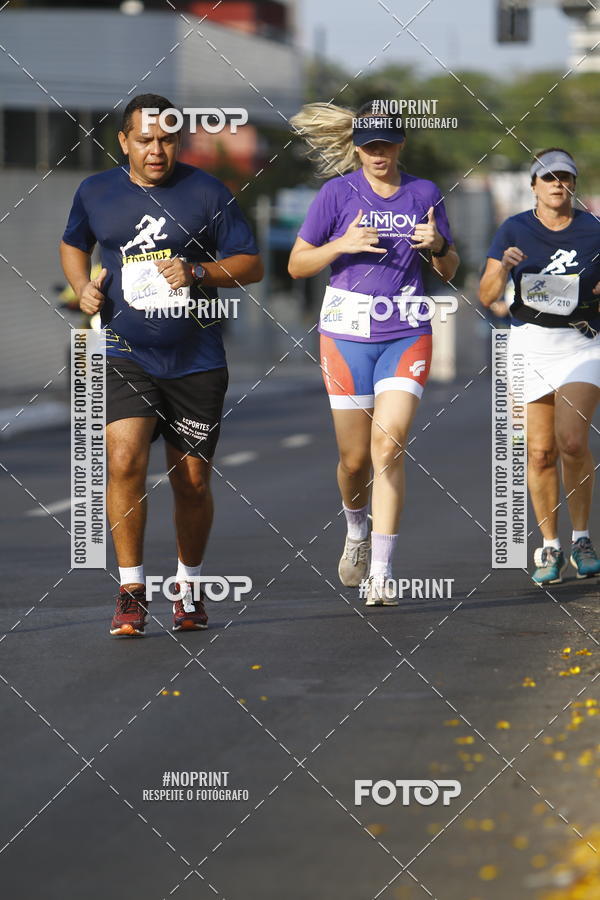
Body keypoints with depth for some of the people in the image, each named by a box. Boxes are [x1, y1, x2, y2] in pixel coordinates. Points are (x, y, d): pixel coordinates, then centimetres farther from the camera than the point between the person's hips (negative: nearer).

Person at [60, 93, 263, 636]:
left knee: (193, 482, 6)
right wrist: (83, 287, 5)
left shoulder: (207, 193, -1)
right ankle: (132, 589, -10)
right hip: (125, 356, 0)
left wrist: (197, 272, -15)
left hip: (197, 362, 0)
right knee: (125, 459, -20)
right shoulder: (95, 193, 5)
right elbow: (73, 244, 24)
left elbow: (251, 265, 1)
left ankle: (189, 587, 28)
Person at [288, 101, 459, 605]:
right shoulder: (338, 193, 0)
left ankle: (381, 572, -15)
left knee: (388, 443, -15)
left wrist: (437, 245, -8)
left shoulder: (424, 194, 6)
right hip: (347, 333, 0)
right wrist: (343, 245, -15)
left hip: (408, 335, 0)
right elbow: (297, 265, 2)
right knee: (355, 458, 3)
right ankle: (356, 534, 35)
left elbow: (449, 271, 14)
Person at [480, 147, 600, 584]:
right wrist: (502, 271, -21)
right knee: (540, 452, 0)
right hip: (529, 344, 1)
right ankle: (550, 546, 13)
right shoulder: (514, 230, 2)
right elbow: (487, 297, -1)